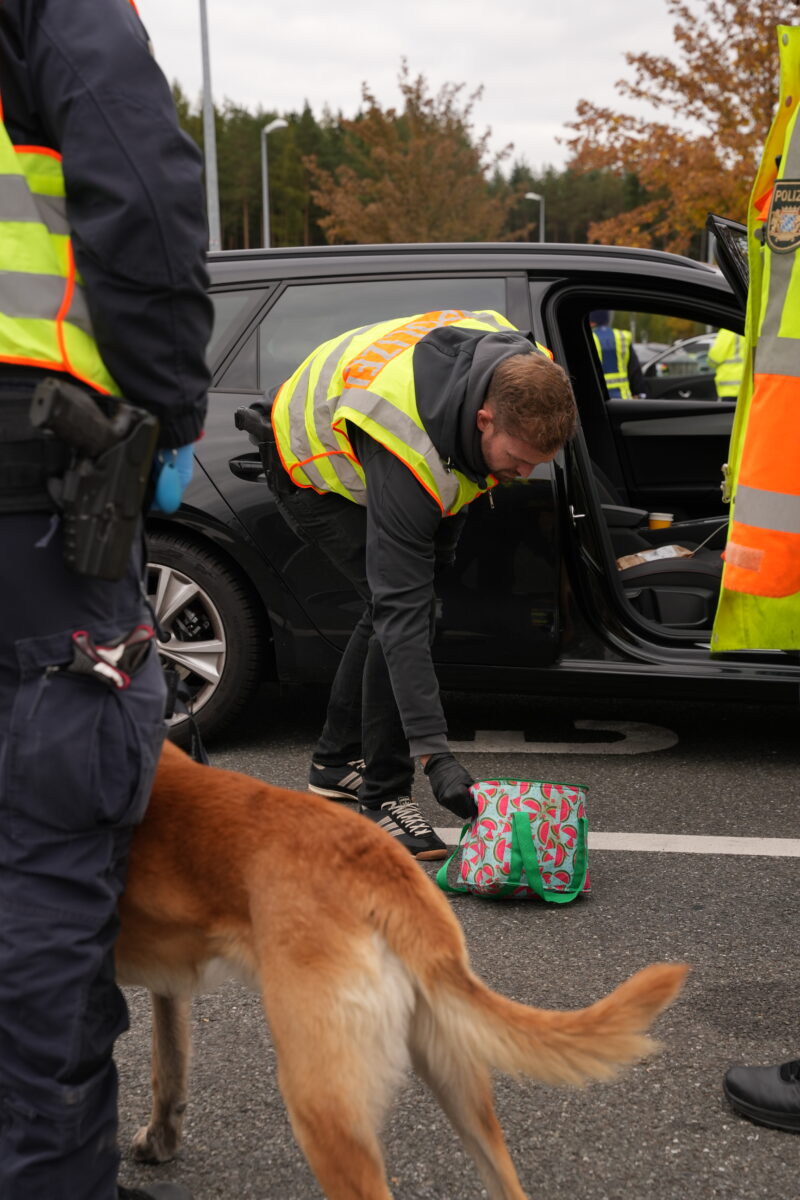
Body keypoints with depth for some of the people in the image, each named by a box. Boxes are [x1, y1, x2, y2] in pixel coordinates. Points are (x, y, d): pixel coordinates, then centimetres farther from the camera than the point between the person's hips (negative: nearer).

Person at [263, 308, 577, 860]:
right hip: (315, 470, -8)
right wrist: (434, 753, -45)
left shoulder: (522, 374, -25)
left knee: (398, 606, 12)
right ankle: (383, 795, -7)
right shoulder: (409, 456, -45)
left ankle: (337, 762, 28)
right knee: (401, 610, -20)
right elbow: (402, 610, -44)